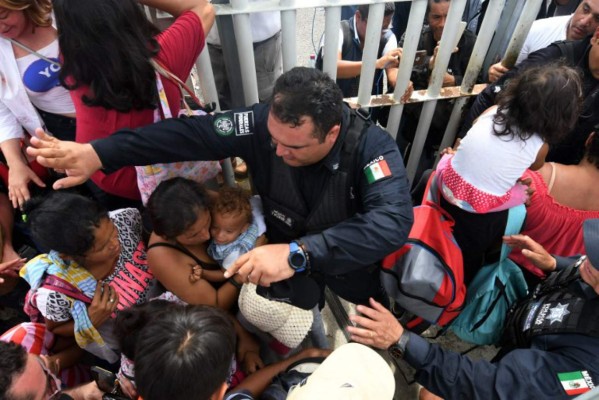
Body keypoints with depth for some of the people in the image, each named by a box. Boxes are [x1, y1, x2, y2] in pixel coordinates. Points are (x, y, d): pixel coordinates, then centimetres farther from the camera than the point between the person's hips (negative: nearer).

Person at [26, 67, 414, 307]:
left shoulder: (373, 147, -32)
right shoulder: (264, 123, -23)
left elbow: (393, 221, -46)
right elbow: (191, 133, -20)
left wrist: (298, 252, -56)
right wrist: (98, 152, -26)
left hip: (354, 278, -1)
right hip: (287, 274, 2)